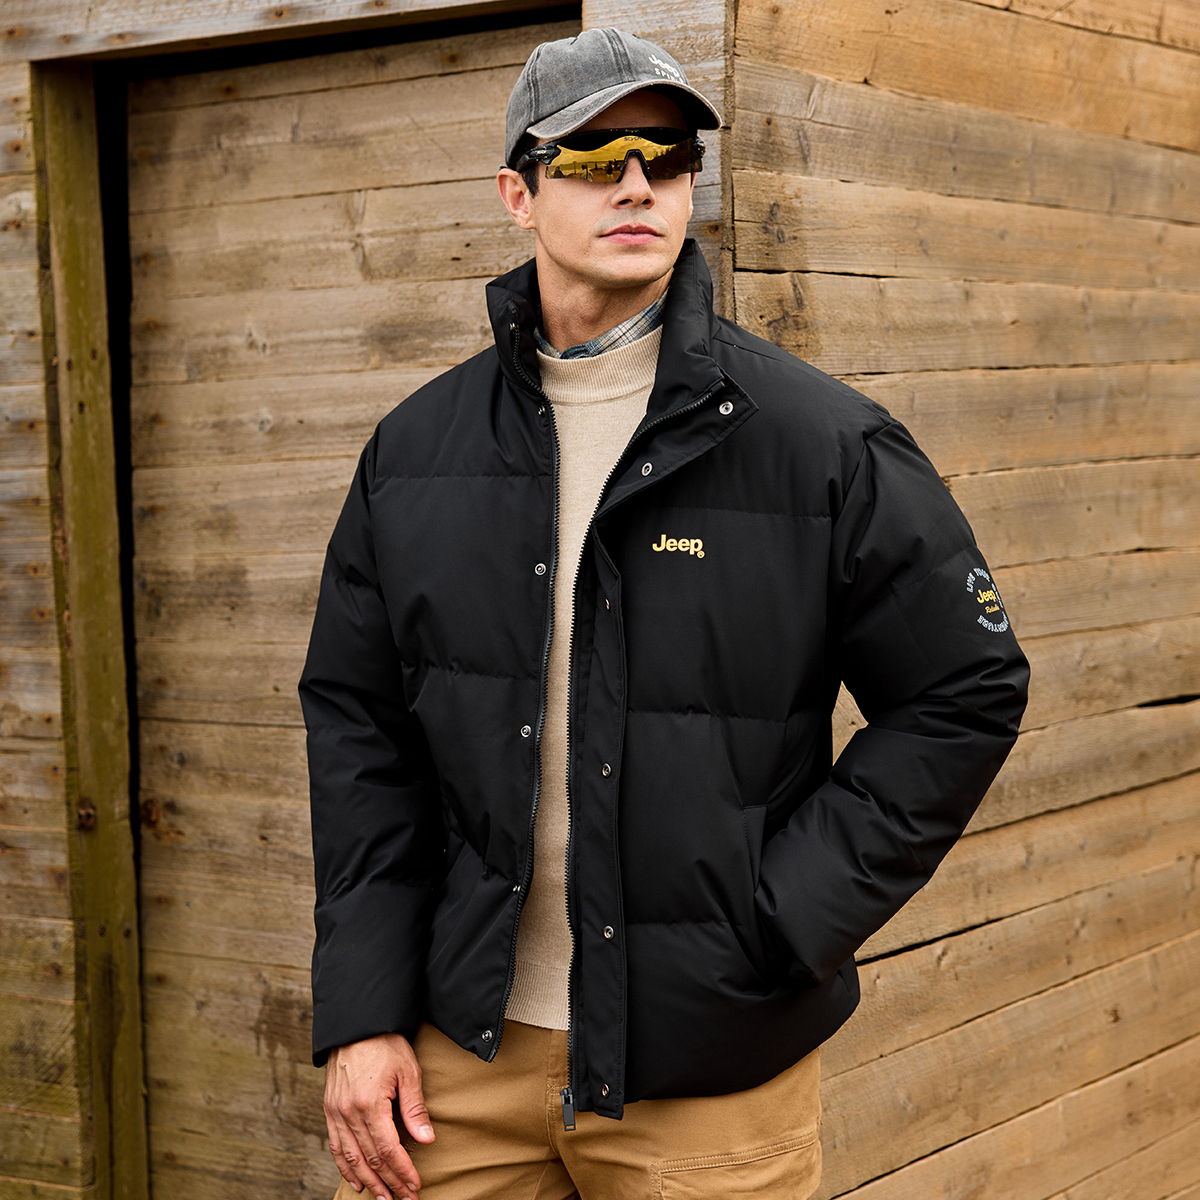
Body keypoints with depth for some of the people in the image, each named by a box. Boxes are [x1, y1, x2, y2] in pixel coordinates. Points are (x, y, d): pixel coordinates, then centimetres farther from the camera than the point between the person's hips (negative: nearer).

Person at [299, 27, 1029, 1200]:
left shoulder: (825, 441, -6)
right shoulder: (418, 446, 4)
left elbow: (966, 691, -3)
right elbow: (356, 722, 7)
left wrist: (786, 918, -9)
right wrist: (360, 1013, 1)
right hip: (464, 1046, 3)